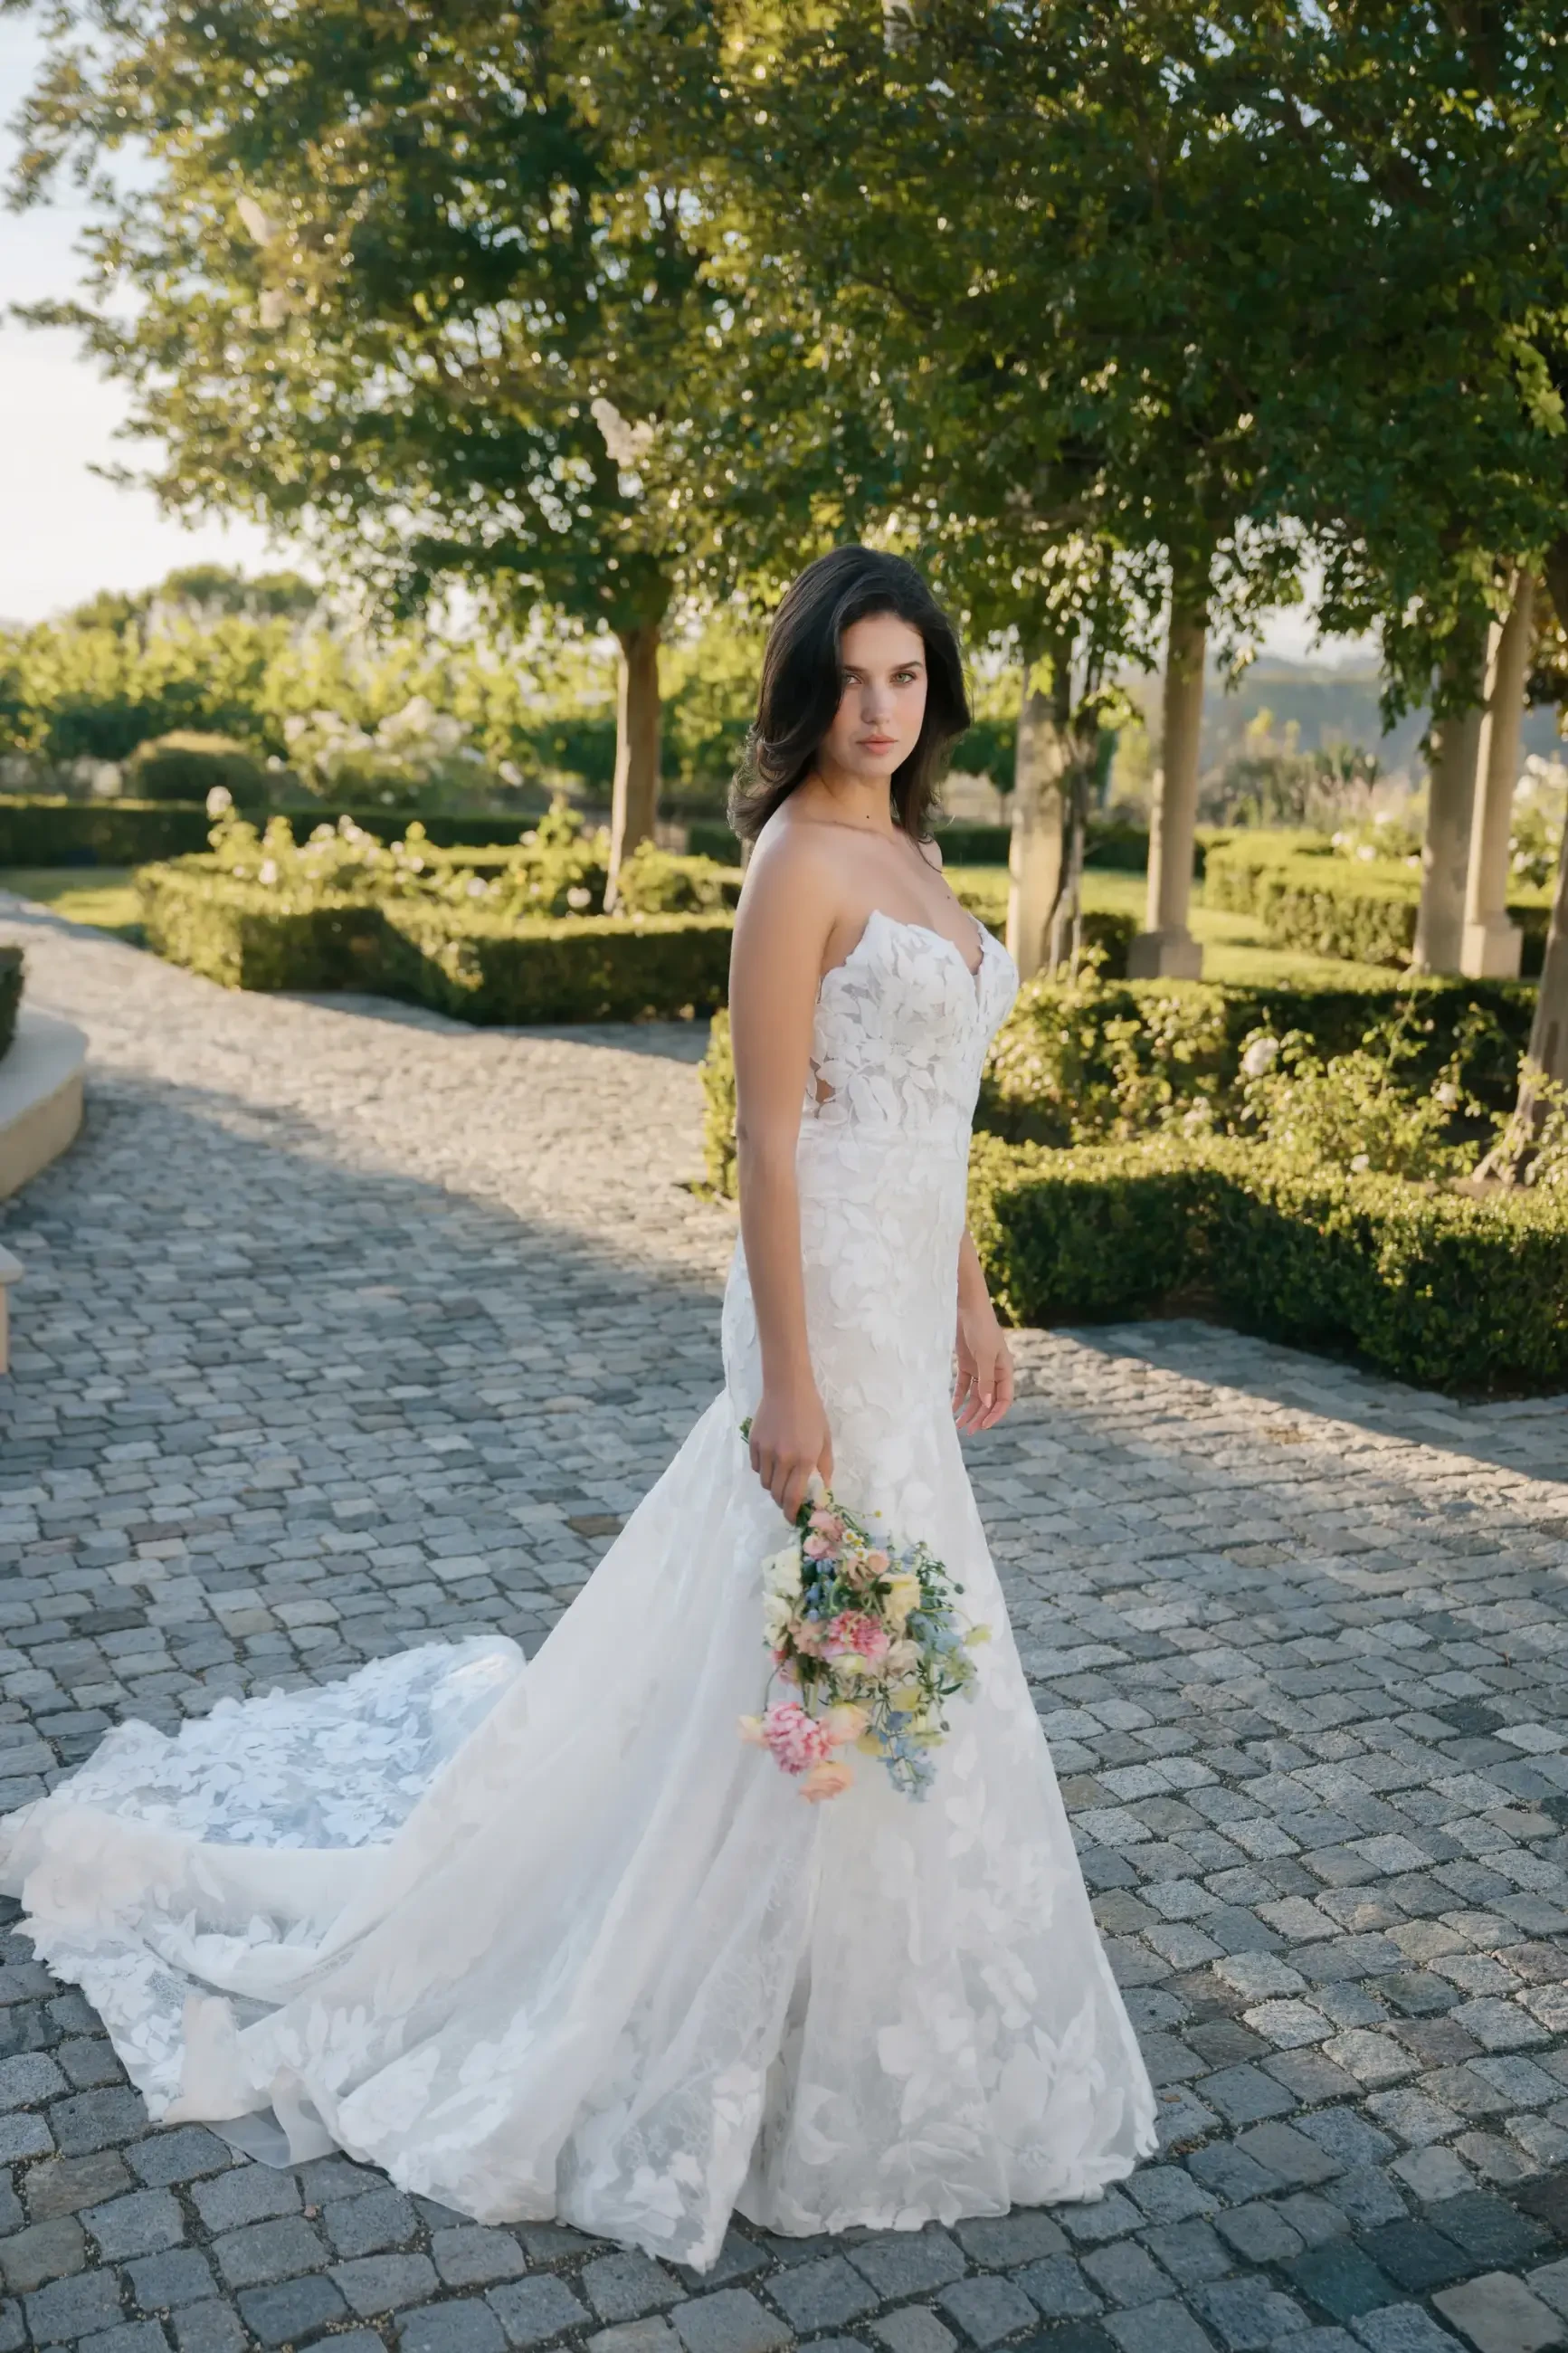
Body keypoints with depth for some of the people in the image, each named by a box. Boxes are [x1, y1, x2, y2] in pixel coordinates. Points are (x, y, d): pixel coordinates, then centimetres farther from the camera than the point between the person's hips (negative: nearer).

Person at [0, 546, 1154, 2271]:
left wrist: (969, 1306, 17)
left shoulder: (907, 854, 12)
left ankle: (851, 1984, 40)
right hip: (832, 1296, -9)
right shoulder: (800, 860, -15)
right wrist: (790, 1385, -21)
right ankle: (793, 2059, 21)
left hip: (906, 1297, 9)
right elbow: (774, 1138, -19)